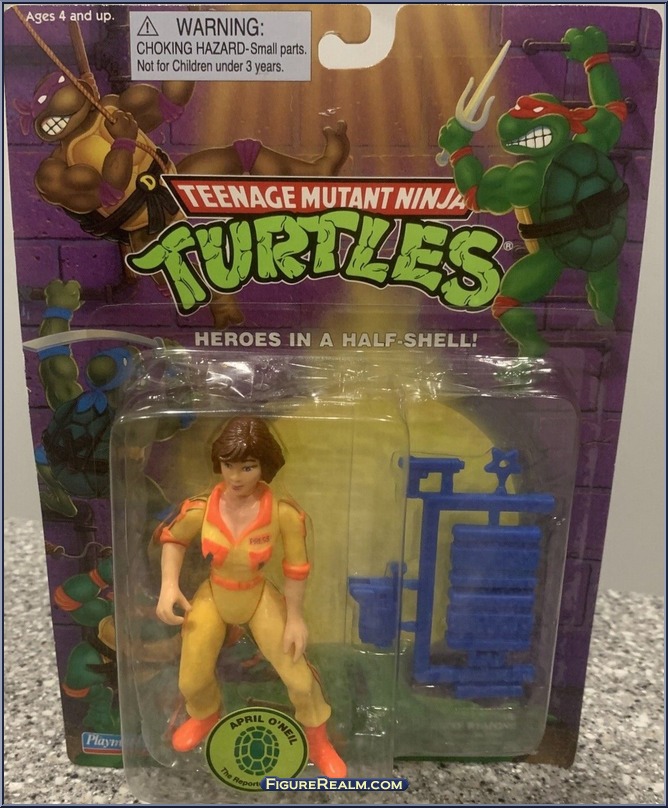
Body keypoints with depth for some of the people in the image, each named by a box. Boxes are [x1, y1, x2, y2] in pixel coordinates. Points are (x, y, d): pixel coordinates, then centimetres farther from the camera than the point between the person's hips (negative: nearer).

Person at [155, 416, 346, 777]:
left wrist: (295, 617, -7)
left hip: (261, 599, -1)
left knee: (299, 679, 0)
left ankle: (318, 743, 34)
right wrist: (169, 586, -14)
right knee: (191, 682, 10)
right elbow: (172, 538, -2)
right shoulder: (202, 507, -23)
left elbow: (296, 566, -14)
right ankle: (206, 716, 50)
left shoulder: (282, 512, -29)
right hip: (212, 598, 2)